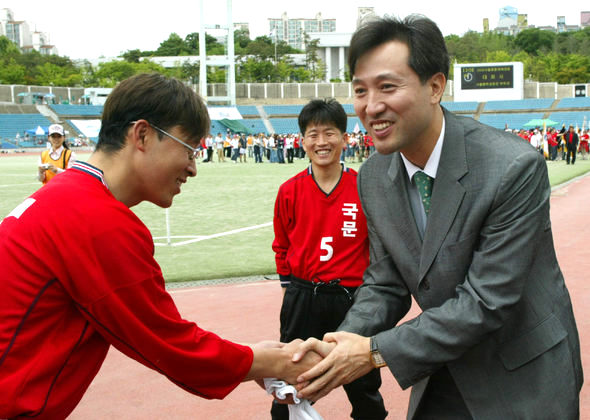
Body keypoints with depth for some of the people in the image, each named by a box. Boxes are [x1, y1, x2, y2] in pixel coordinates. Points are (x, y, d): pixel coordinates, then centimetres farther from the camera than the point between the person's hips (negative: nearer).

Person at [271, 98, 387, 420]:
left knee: (364, 387, 13)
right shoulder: (289, 191, -2)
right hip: (302, 299, 1)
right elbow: (282, 247, 9)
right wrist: (290, 287, 6)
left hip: (352, 297, -1)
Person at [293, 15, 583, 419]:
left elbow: (488, 301, -26)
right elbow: (385, 285, -1)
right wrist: (343, 342, -19)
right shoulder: (374, 177, -6)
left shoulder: (515, 168, -26)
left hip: (523, 382, -4)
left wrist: (377, 351, -27)